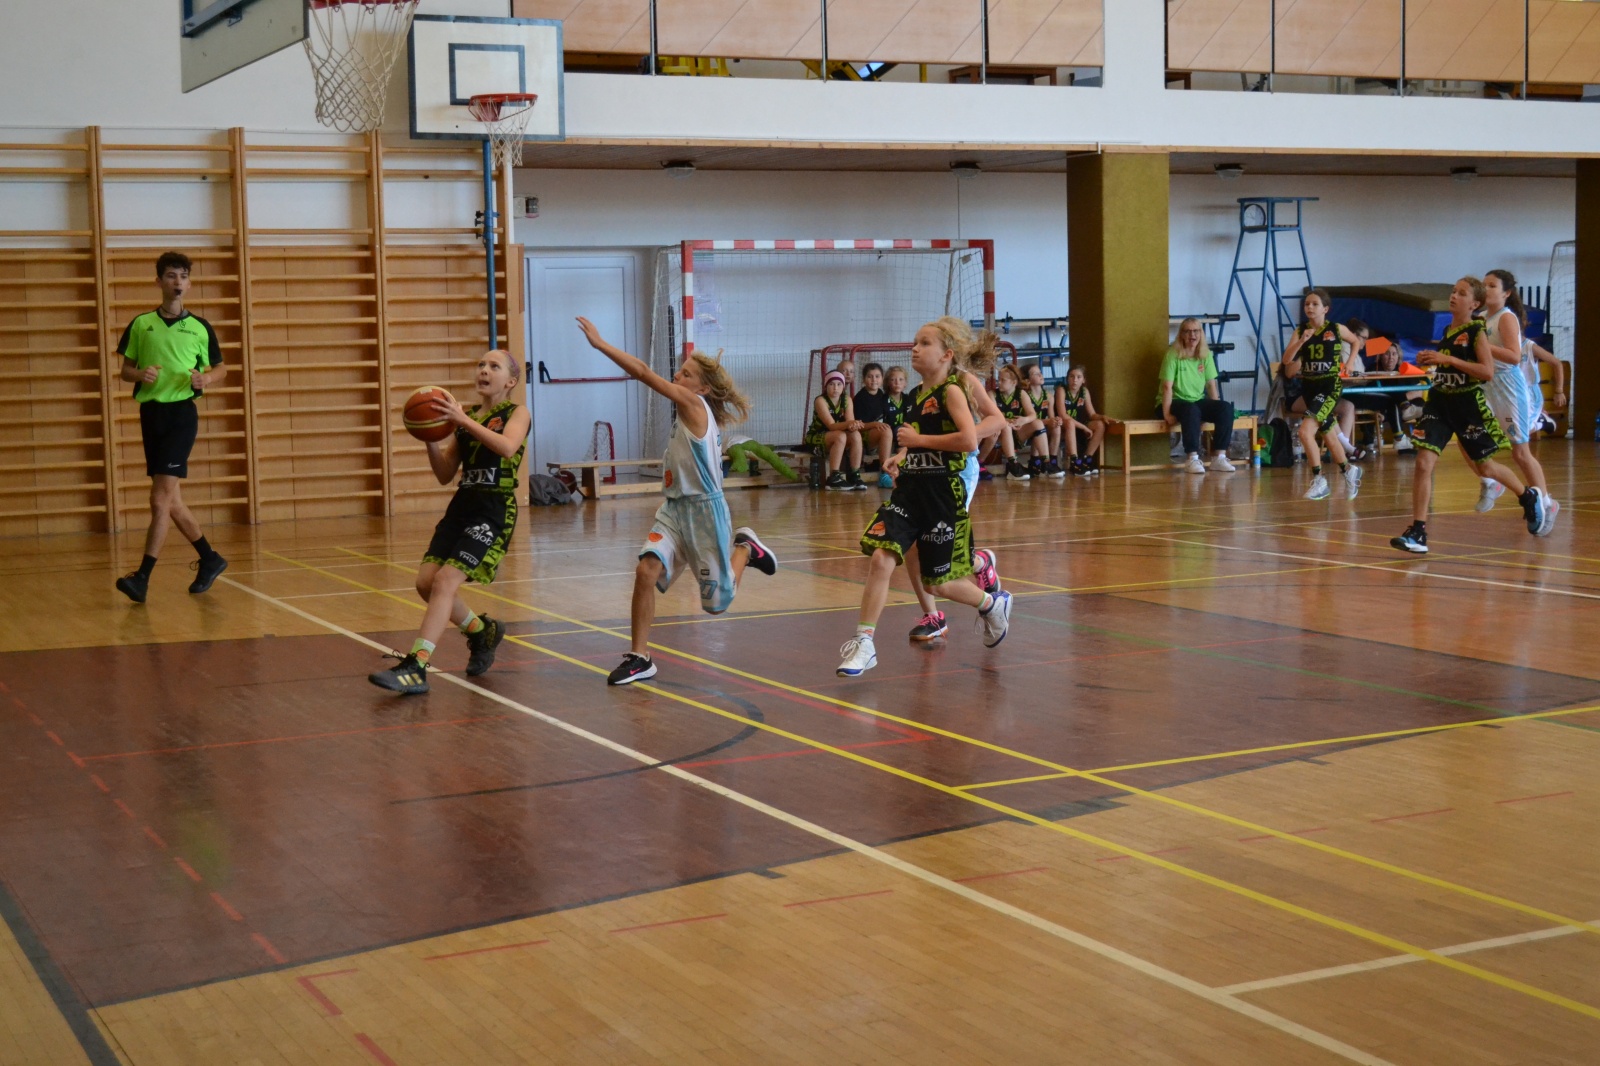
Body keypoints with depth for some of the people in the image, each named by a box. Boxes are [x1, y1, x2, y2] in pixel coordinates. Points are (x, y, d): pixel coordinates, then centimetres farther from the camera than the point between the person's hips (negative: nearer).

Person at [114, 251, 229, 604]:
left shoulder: (200, 327, 4)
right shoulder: (140, 324, 9)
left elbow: (221, 367, 13)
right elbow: (125, 369, 12)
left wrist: (206, 379, -9)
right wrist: (139, 374, -11)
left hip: (181, 414, -4)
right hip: (150, 413, 4)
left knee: (161, 498, -14)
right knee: (170, 500, 10)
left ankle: (143, 577, -17)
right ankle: (209, 559, 27)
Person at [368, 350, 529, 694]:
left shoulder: (517, 413, -1)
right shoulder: (465, 417, 14)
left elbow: (507, 447, -24)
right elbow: (445, 474, 12)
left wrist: (464, 420, -28)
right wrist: (431, 439, -5)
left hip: (495, 510, -7)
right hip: (462, 505, 7)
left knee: (446, 580, -18)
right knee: (426, 580, -1)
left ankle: (416, 668, -19)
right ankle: (482, 632, 24)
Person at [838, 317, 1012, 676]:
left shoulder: (952, 390, -10)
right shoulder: (918, 394, 12)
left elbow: (969, 440, -25)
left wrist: (918, 439, -18)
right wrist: (902, 455, 12)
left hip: (942, 496, -6)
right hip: (908, 491, 6)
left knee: (940, 583, 7)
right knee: (880, 559, -13)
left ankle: (993, 605, 37)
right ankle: (863, 644, -8)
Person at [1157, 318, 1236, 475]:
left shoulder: (1206, 354, 5)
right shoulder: (1173, 355, -11)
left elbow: (1211, 384, 5)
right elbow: (1167, 386, -16)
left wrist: (1215, 410, -4)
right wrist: (1166, 414, -23)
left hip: (1198, 401, 5)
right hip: (1176, 402, -5)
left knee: (1226, 408, -19)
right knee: (1191, 410, -38)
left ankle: (1219, 457, -19)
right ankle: (1193, 459, -36)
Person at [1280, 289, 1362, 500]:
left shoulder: (1336, 329, -6)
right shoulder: (1300, 331, -1)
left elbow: (1355, 341, 16)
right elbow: (1286, 361, -12)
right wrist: (1302, 341, -23)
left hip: (1330, 387, -5)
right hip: (1309, 386, 5)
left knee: (1305, 431, -21)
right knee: (1328, 435, 18)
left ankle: (1318, 480, -9)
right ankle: (1349, 471, 40)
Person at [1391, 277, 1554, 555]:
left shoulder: (1476, 331, -10)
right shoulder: (1447, 330, 9)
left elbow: (1487, 371, -20)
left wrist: (1447, 359, -25)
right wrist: (1431, 359, 6)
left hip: (1468, 403, -5)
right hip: (1440, 400, 5)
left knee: (1484, 467, 10)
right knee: (1423, 462, -10)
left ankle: (1530, 497, 37)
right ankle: (1417, 533, -9)